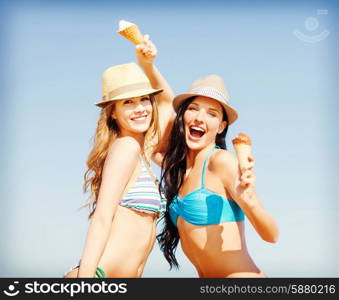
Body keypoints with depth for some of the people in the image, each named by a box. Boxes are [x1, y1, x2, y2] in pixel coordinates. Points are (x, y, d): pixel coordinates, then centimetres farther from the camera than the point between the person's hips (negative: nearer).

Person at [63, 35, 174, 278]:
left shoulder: (142, 151, 16)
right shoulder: (126, 146, -7)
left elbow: (167, 100, 33)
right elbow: (102, 219, -16)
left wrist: (147, 65, 20)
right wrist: (84, 277, -22)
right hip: (98, 275, -9)